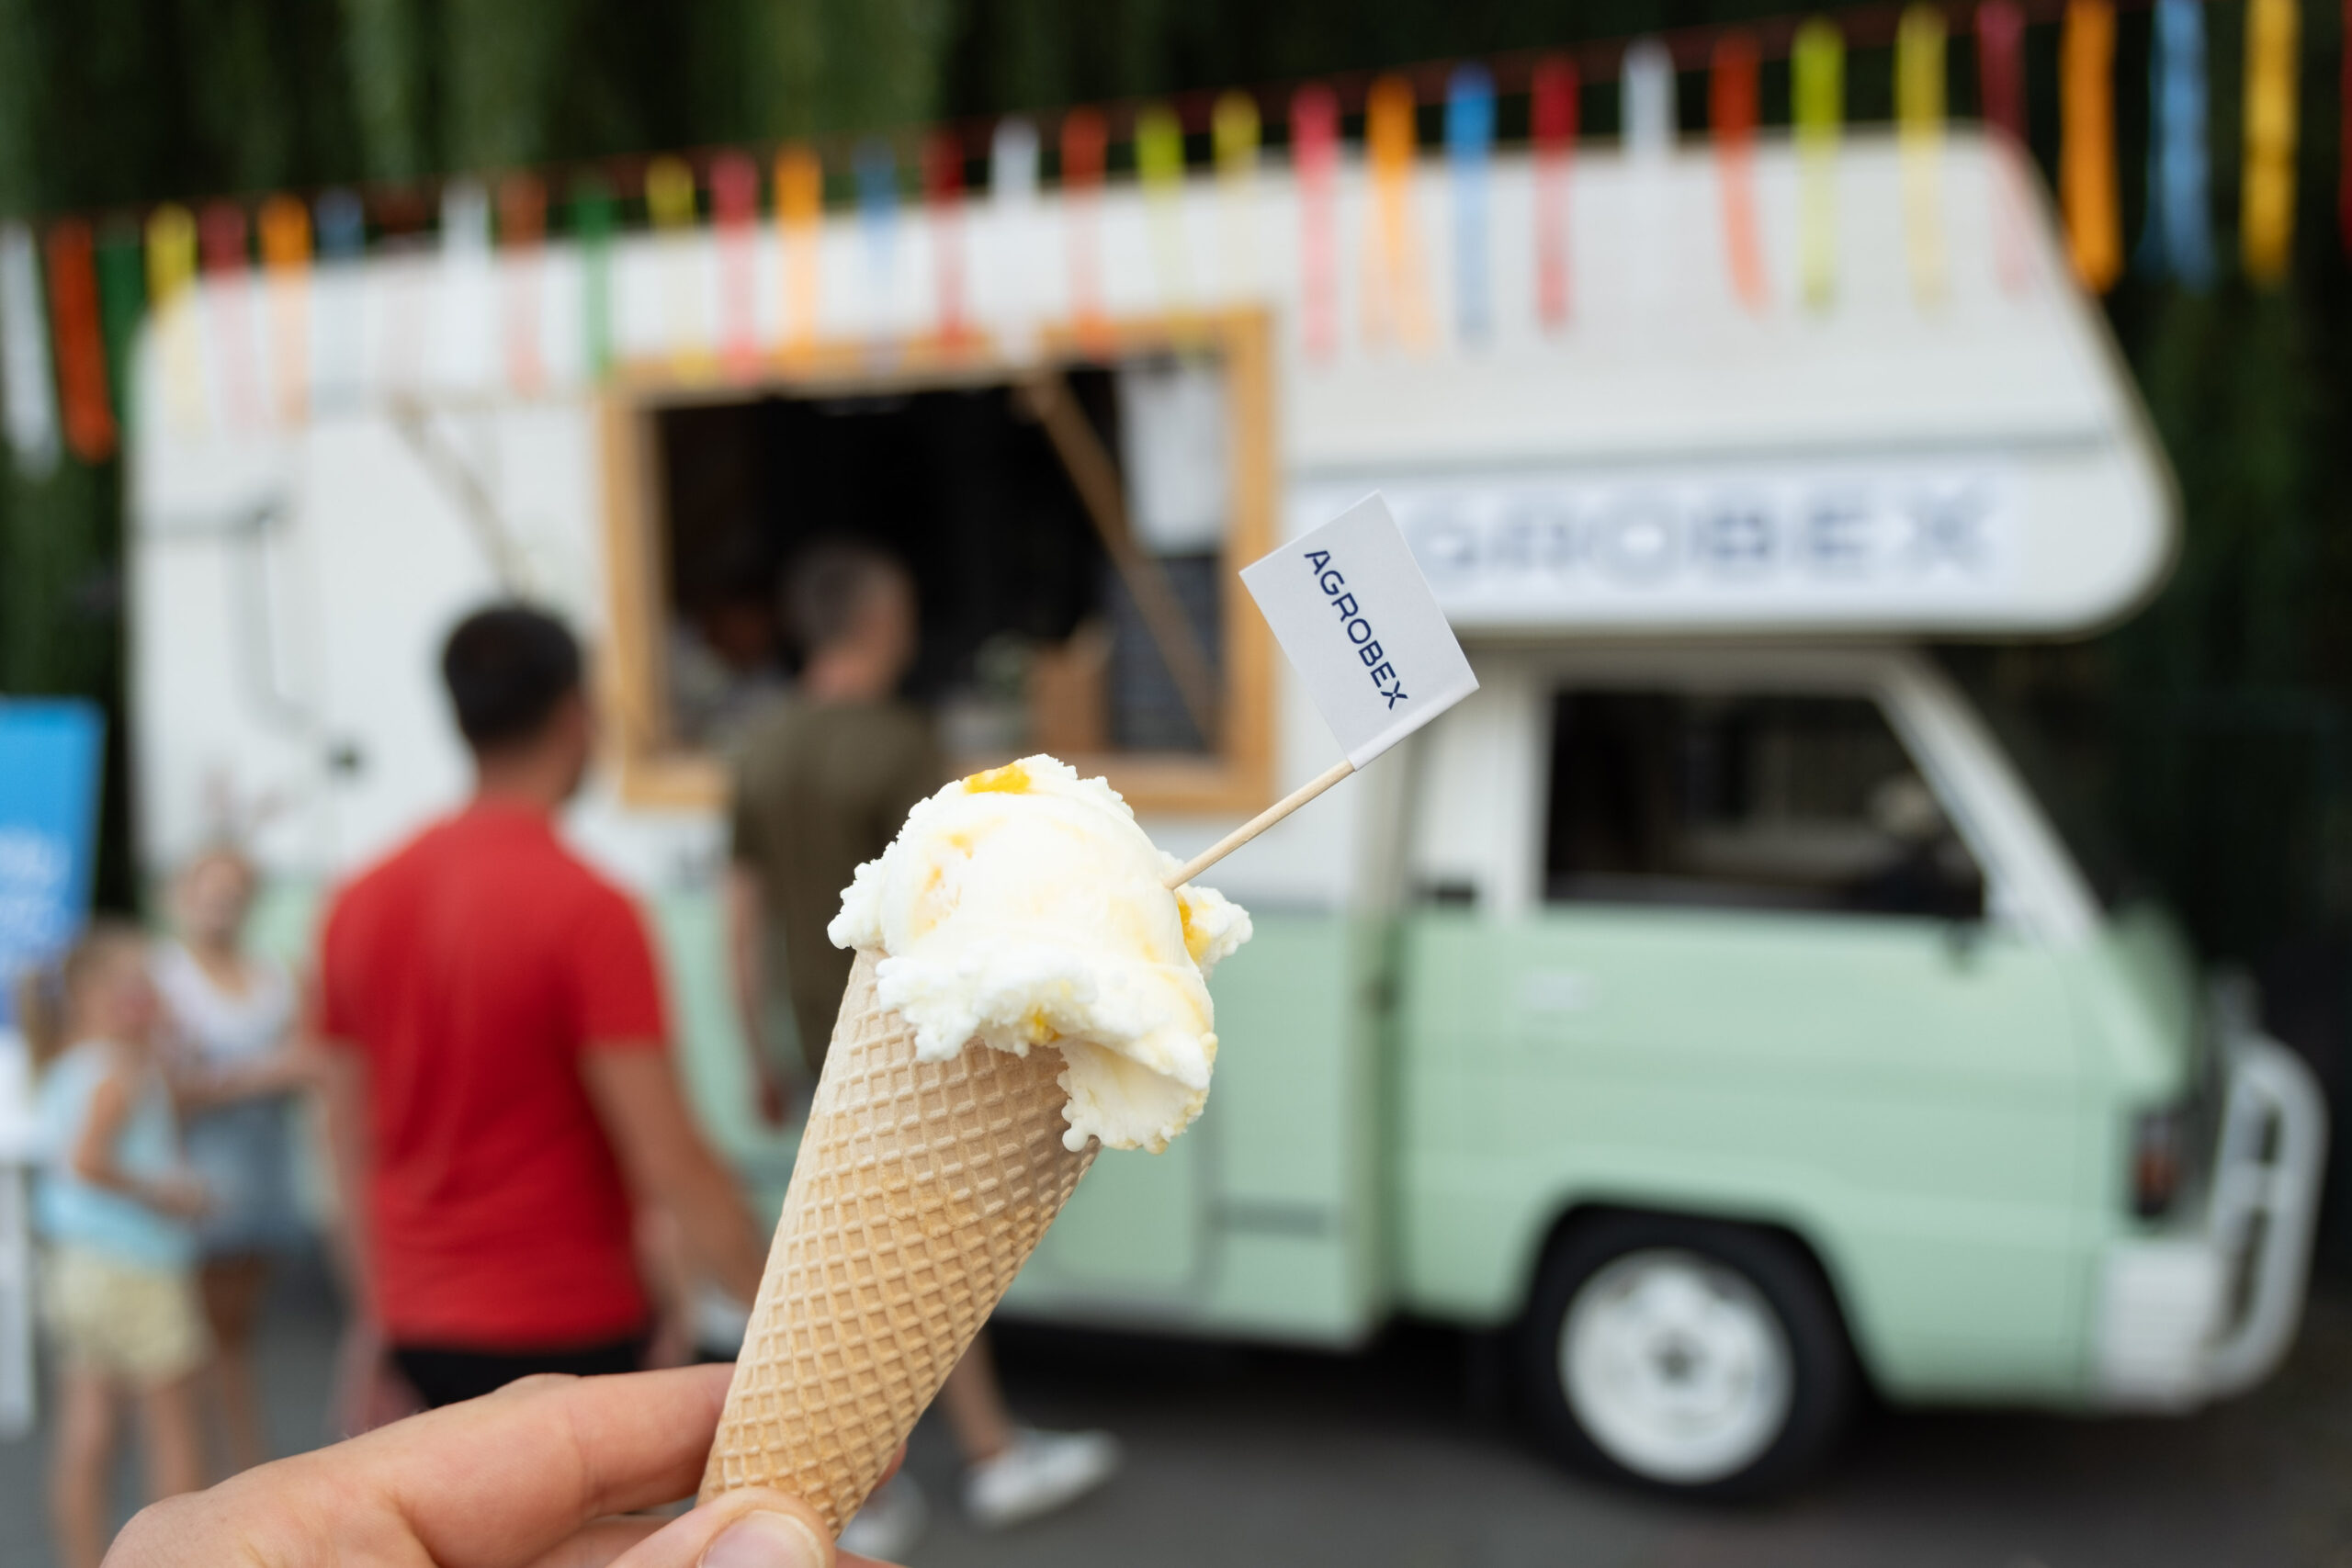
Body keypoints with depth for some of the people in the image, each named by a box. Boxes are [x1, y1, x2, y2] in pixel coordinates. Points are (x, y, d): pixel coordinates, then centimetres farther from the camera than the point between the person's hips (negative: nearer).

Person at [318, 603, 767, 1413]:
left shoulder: (360, 903, 3)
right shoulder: (586, 909, -18)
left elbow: (348, 1133, 10)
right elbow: (666, 1155, -20)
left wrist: (381, 1302, 21)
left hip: (421, 1322, 7)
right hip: (563, 1323, -7)